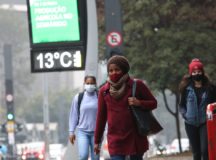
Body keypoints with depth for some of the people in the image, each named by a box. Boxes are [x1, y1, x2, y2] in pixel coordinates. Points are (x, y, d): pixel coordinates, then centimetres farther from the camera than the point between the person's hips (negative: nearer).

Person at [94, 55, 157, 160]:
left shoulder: (136, 85, 0)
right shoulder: (104, 91, 4)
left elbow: (153, 103, 6)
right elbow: (101, 117, 10)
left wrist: (139, 103, -14)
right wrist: (97, 141, 11)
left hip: (135, 138, 0)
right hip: (115, 140, 0)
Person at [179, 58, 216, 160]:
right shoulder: (186, 88, 3)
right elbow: (181, 105, 10)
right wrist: (185, 115, -7)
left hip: (205, 122, -1)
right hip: (191, 124, 1)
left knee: (205, 150, -14)